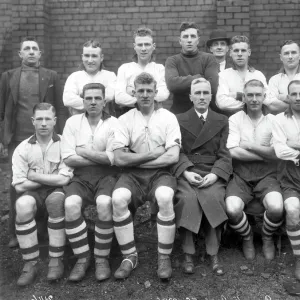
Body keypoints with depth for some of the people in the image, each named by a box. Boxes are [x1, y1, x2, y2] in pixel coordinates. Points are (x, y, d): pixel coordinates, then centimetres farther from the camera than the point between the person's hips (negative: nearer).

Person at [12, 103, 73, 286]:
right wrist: (50, 179, -6)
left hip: (56, 192, -1)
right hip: (34, 194, 1)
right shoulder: (23, 149, 0)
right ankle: (31, 263, -19)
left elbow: (64, 179, -14)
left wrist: (35, 176, -9)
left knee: (56, 199, -36)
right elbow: (19, 185, -6)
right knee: (23, 204, -33)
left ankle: (56, 260, -23)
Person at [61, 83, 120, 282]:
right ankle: (82, 258, -10)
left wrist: (84, 151, -4)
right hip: (81, 176, 2)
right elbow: (68, 158, -3)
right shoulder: (73, 122, 8)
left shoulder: (113, 124, 2)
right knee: (71, 204, -29)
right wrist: (100, 158, -6)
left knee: (104, 204, -33)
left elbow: (112, 158, -9)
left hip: (107, 176, -1)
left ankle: (102, 258, -12)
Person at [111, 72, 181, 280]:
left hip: (160, 173, -1)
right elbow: (120, 158, -4)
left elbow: (173, 157, -7)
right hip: (133, 175, 1)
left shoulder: (168, 117, 5)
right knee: (118, 198, -29)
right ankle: (130, 256, -11)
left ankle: (164, 257, -14)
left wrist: (137, 160, -6)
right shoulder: (125, 119, 7)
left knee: (165, 198, -33)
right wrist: (154, 154, -6)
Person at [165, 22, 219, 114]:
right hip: (179, 112, 0)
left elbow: (213, 87, -10)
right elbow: (172, 84, -13)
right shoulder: (172, 61, 6)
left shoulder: (209, 58, 5)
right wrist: (198, 78, -9)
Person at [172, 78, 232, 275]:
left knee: (214, 198, -30)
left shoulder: (222, 121, 16)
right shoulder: (179, 120, 15)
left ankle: (213, 254, -19)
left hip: (213, 173, 1)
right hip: (186, 173, 0)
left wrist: (215, 174, -12)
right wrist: (186, 172, -14)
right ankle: (188, 254, -19)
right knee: (187, 199, -31)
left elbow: (224, 154, 7)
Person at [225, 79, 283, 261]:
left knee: (277, 208, -29)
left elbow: (277, 153, -5)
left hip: (267, 175, 1)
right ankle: (247, 237, 9)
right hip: (241, 176, 0)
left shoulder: (273, 120, 6)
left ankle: (267, 238, 8)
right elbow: (233, 151, -9)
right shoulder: (235, 119, 4)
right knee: (232, 210, -28)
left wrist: (249, 146, -6)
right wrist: (265, 154, -7)